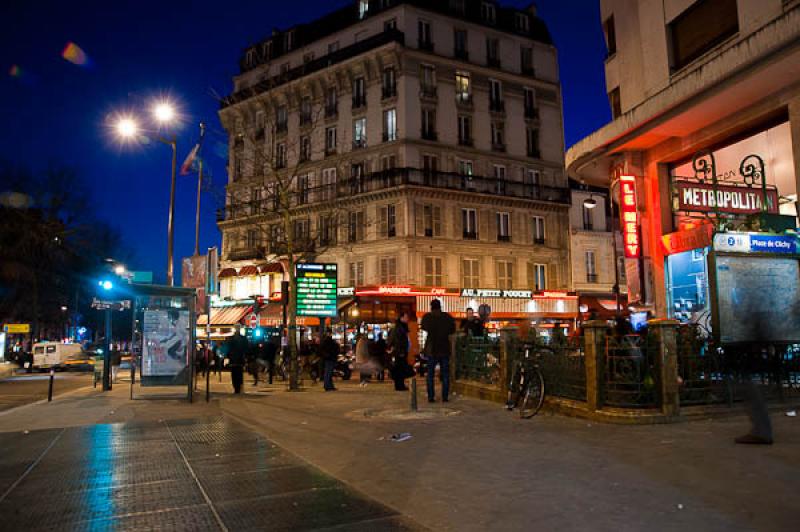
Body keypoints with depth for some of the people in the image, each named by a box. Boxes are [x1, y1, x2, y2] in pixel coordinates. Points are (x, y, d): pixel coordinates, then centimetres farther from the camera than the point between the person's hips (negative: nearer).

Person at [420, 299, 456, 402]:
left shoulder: (427, 317, -7)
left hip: (431, 348, -1)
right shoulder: (447, 317, -5)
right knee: (445, 374, 9)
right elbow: (452, 330, 6)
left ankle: (431, 397, 5)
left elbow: (423, 327, 11)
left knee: (430, 374, 7)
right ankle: (445, 397, 8)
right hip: (444, 348, 1)